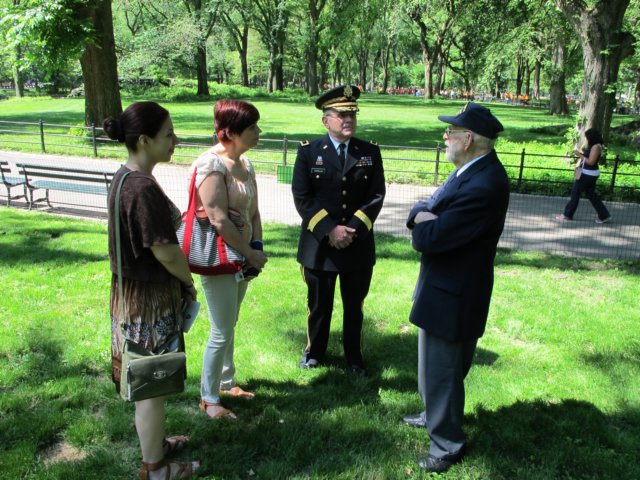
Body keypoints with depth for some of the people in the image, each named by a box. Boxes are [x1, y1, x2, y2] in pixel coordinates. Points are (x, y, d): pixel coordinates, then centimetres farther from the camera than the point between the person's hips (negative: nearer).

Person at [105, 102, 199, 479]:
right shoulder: (144, 187, -26)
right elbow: (166, 251, -22)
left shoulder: (124, 178, 4)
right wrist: (189, 282, -7)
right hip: (151, 297, -9)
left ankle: (154, 443, 43)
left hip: (132, 290, 9)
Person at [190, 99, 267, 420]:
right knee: (222, 332, 2)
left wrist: (257, 247, -1)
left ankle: (226, 383, 37)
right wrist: (251, 254, -16)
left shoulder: (244, 163, 7)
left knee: (229, 327, 20)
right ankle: (208, 398, 20)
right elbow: (219, 220, -23)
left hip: (242, 256, 8)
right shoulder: (211, 164, -19)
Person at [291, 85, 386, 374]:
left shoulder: (370, 152, 2)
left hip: (359, 245, 1)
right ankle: (314, 351, 37)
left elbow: (376, 196, -2)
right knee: (319, 304, 14)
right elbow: (302, 198, -7)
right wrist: (329, 230, -17)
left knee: (354, 306, 15)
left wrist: (352, 228, -14)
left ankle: (353, 355, 34)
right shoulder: (309, 152, -2)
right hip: (319, 244, -1)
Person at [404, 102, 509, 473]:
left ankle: (447, 443, 27)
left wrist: (422, 223, -8)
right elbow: (426, 208, 6)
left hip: (451, 296, -10)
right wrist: (424, 214, -16)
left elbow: (430, 238, -30)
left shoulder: (482, 186, -29)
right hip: (452, 287, 10)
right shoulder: (476, 169, 4)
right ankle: (438, 415, 48)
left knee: (441, 369, 7)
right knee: (440, 365, 27)